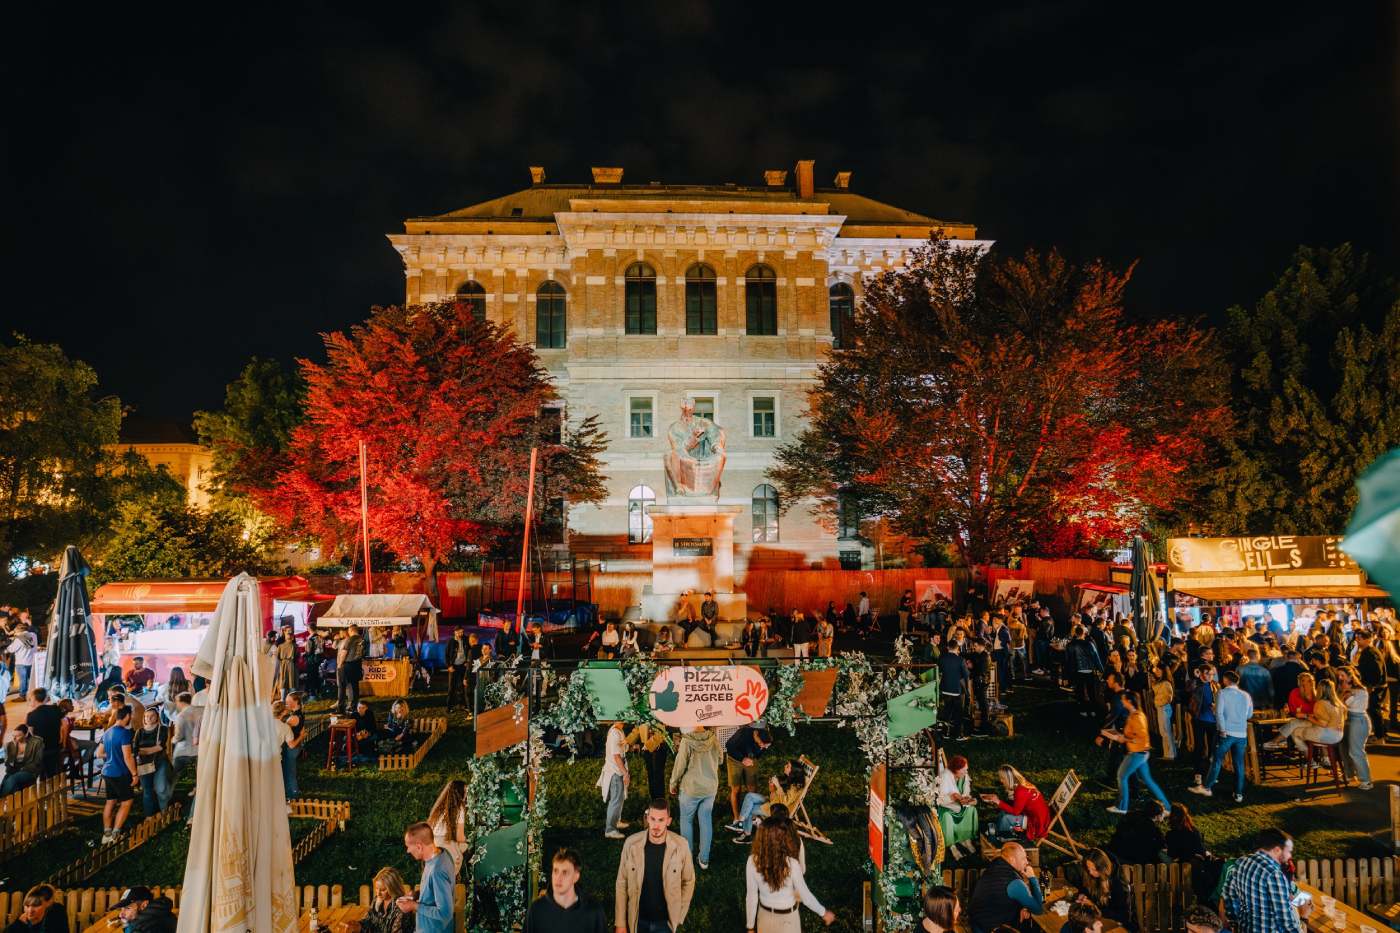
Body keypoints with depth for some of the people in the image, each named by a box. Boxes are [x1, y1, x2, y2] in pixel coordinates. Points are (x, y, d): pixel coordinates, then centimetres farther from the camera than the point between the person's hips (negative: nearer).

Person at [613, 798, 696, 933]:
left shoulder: (680, 845, -17)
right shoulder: (631, 843, -16)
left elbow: (688, 882, -2)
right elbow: (622, 884, -7)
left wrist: (679, 916, 0)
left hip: (665, 921, 0)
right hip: (638, 919, 1)